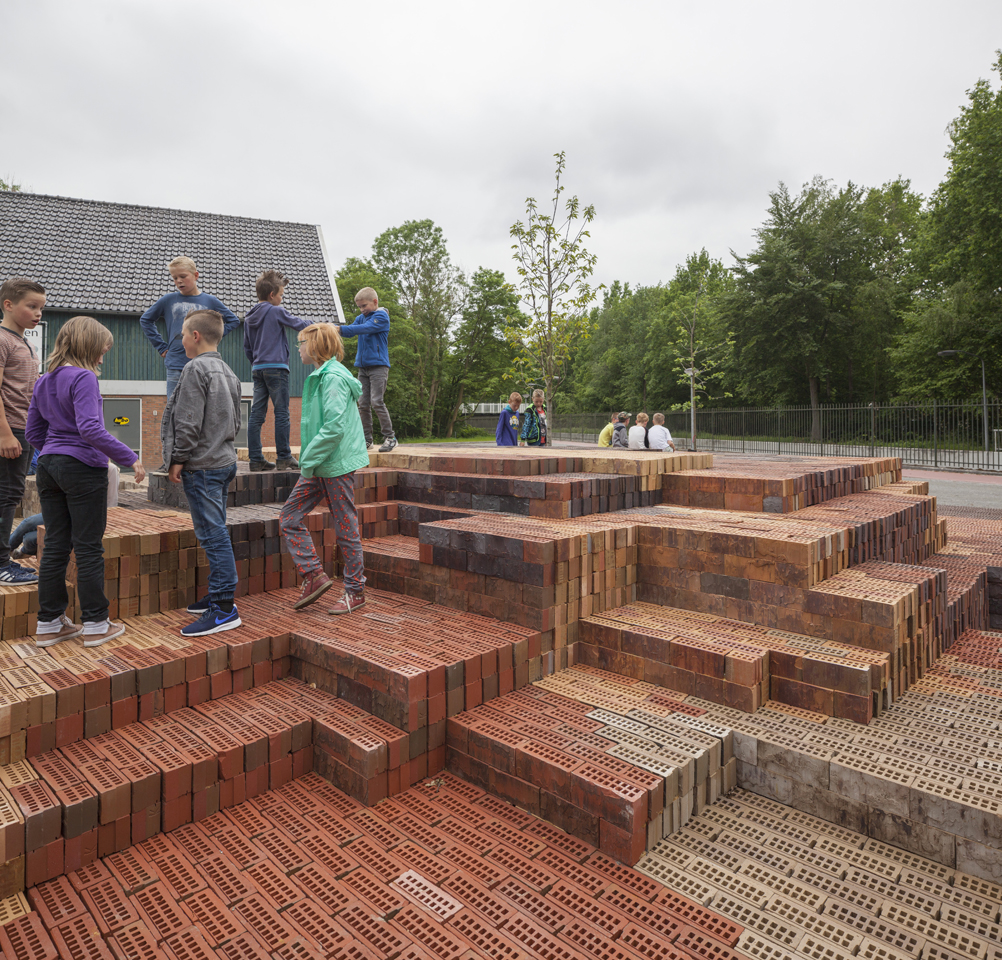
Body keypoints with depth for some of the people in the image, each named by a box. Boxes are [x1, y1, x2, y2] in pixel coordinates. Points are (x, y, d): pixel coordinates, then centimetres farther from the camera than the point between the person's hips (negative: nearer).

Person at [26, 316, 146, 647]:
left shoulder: (43, 382, 12)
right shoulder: (84, 378, -14)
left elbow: (33, 432, 16)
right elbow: (90, 429, -25)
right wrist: (129, 457, -23)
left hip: (48, 467, 8)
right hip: (83, 469, -8)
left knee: (55, 547, 12)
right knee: (89, 549, 1)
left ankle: (49, 624, 20)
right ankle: (95, 625, 10)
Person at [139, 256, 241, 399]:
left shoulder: (210, 301, 5)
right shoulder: (168, 300, 6)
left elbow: (233, 321, 17)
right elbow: (145, 320, 19)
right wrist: (160, 346, 10)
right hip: (176, 366, 0)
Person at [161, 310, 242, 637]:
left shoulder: (196, 369, -12)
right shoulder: (228, 373, 16)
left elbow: (188, 422, -17)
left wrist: (178, 459, -11)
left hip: (203, 466, -9)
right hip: (225, 461, 10)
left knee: (212, 535, -8)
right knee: (216, 532, 15)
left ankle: (224, 609, -5)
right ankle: (219, 595, 23)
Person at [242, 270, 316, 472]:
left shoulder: (249, 317, 14)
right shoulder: (276, 311, -6)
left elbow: (247, 347, 18)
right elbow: (299, 324, 2)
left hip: (257, 369, 7)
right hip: (276, 368, -7)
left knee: (256, 414, 5)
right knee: (281, 413, -2)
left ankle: (256, 459, 6)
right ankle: (284, 458, 0)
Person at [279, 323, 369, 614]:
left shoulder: (333, 378, -15)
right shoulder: (320, 376, 15)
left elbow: (335, 427, -24)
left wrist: (309, 460, -18)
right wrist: (309, 461, 13)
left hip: (337, 464, -10)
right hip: (319, 465, 10)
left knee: (345, 529, 0)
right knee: (289, 518, 7)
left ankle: (355, 591, 13)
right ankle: (314, 575, 13)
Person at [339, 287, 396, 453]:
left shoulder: (381, 316, -5)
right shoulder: (361, 318, 16)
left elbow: (366, 328, -18)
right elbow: (350, 330, 12)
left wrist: (341, 329, -23)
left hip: (378, 365, -7)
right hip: (362, 366, 7)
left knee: (376, 402, -13)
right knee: (363, 405, 4)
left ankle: (390, 437, -3)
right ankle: (367, 439, 11)